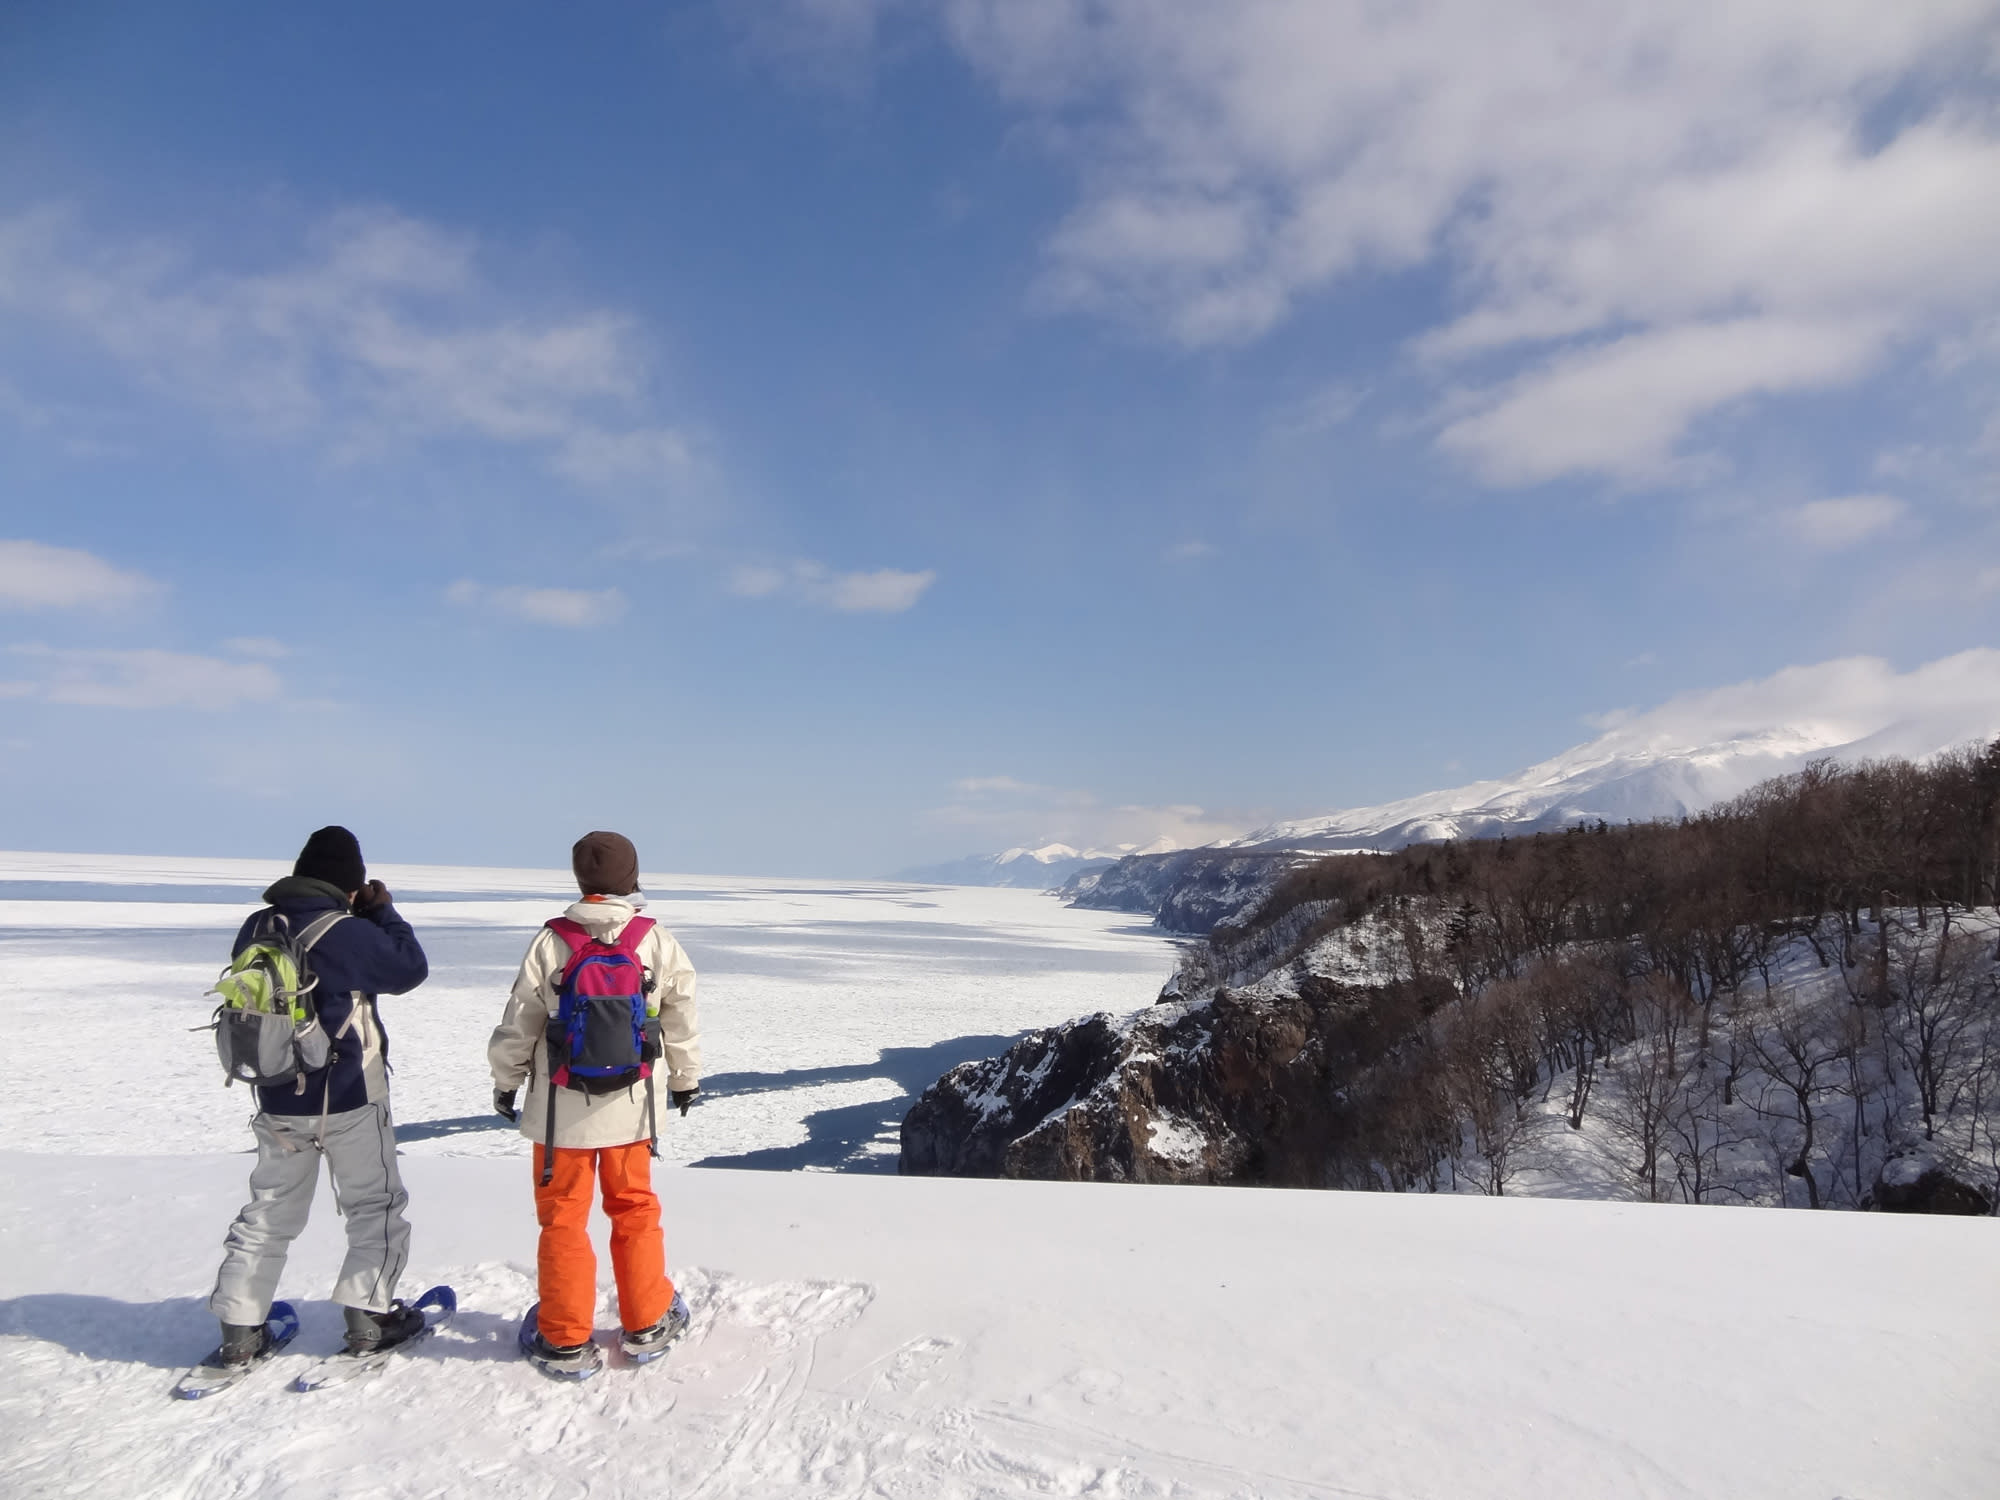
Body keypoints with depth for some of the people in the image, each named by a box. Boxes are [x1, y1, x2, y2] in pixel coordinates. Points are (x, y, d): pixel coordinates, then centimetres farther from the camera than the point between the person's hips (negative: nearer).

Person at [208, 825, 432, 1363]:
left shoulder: (257, 928, 0)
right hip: (349, 1098, -5)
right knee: (376, 1206, 10)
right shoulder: (348, 932, -20)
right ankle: (368, 1318, 12)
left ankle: (238, 1329, 18)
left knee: (270, 1212, 17)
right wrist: (382, 911, -1)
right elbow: (411, 968, -8)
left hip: (278, 1100, 6)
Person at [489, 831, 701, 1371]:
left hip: (562, 1108, -1)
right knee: (634, 1209, 16)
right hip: (631, 1106, 1)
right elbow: (682, 1020, 1)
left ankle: (566, 1340, 18)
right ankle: (646, 1324, 24)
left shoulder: (550, 943, -12)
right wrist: (686, 1078, 17)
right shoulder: (658, 944, -8)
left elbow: (519, 1023, -5)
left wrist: (506, 1080, 12)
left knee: (564, 1216, 10)